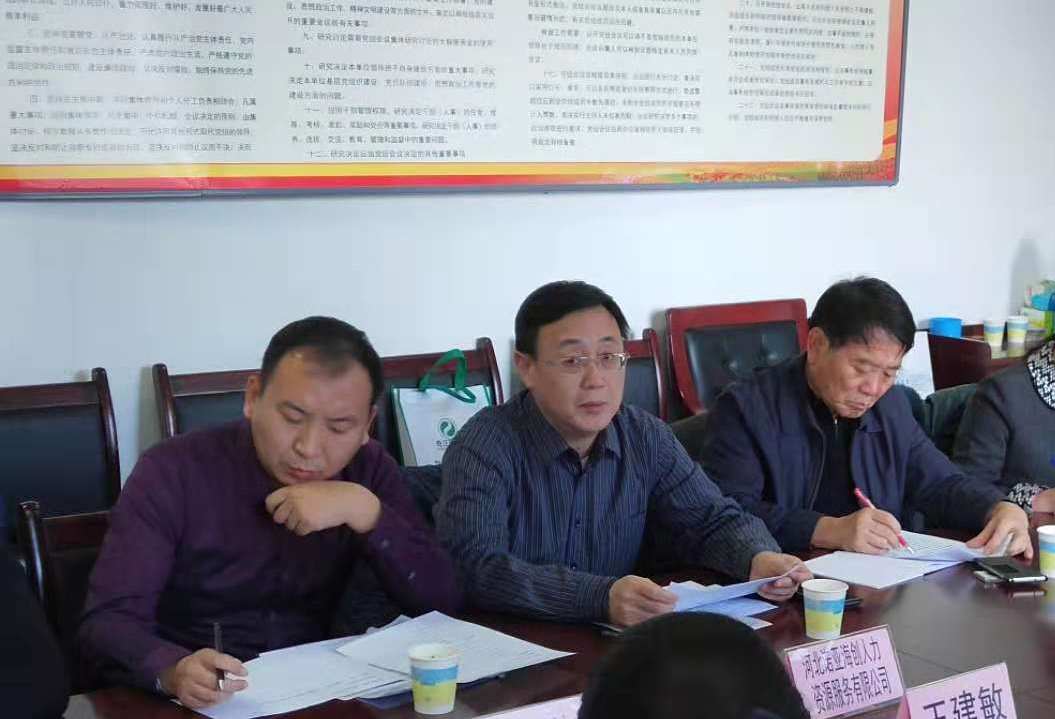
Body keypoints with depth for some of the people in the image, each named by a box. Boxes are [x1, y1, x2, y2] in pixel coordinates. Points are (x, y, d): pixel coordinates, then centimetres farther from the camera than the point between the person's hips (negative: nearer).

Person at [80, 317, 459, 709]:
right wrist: (174, 672, -39)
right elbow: (107, 622, -19)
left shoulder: (368, 469, -2)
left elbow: (441, 601, -7)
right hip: (201, 704, -2)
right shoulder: (173, 473, -11)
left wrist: (364, 510, -21)